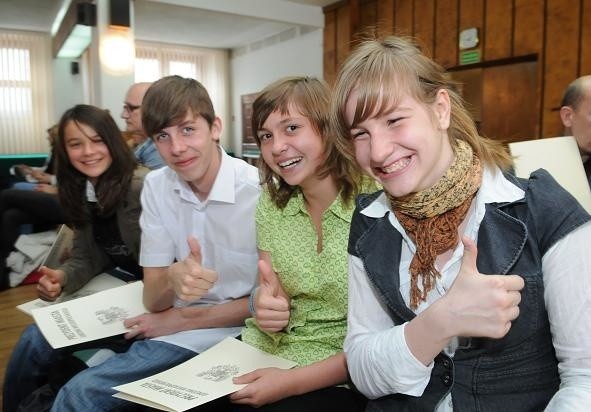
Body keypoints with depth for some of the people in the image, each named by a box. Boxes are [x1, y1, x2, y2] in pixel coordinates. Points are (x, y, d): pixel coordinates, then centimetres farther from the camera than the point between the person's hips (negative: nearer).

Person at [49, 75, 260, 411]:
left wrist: (186, 318, -12)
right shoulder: (156, 186, -2)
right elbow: (153, 299, -3)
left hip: (227, 332, -5)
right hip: (172, 323, 6)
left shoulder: (260, 191, -20)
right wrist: (172, 279, -27)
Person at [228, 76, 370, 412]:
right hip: (262, 359, 4)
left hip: (336, 381, -3)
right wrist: (265, 308, -18)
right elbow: (271, 297, 4)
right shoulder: (272, 203, 1)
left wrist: (292, 382, -18)